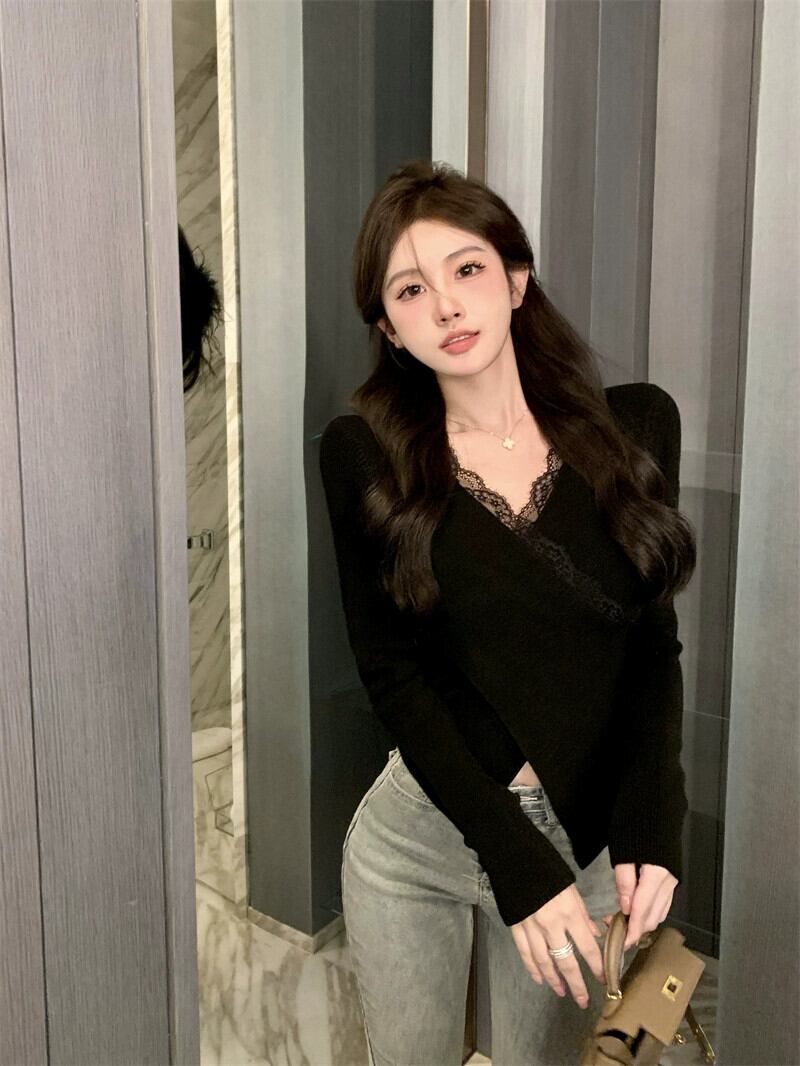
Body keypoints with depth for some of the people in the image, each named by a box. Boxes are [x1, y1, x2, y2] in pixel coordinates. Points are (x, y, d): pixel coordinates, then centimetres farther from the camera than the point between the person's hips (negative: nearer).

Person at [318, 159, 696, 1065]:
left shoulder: (637, 424, -5)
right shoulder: (366, 454, -9)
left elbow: (655, 645, -2)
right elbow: (391, 674, -11)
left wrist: (650, 825, -14)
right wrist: (518, 861, -17)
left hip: (589, 838, 1)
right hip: (418, 831, -1)